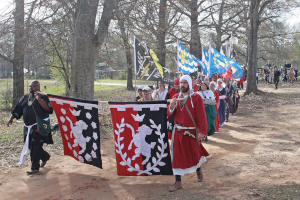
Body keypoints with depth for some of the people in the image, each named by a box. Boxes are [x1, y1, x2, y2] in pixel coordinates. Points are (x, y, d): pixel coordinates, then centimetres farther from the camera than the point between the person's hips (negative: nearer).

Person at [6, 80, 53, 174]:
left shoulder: (43, 97, -5)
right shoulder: (25, 97, 14)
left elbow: (48, 108, -21)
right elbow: (17, 110, 20)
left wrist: (39, 99, -29)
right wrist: (11, 118, 11)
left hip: (39, 127, -7)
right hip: (28, 127, 7)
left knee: (35, 146, -10)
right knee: (31, 146, 13)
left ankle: (35, 167, 0)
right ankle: (45, 157, 38)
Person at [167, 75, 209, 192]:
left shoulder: (196, 98, -7)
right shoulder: (176, 97, 6)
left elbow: (201, 116, -10)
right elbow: (170, 114, 5)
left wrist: (202, 131, -17)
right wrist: (171, 106, -16)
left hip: (191, 132, -3)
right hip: (178, 132, 3)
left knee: (194, 154, 12)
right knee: (177, 156, 2)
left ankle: (198, 170, 44)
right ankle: (178, 182, 9)